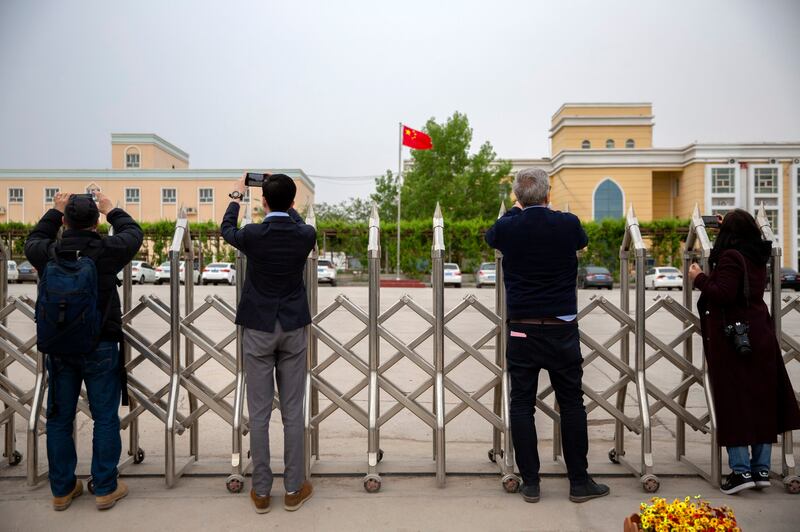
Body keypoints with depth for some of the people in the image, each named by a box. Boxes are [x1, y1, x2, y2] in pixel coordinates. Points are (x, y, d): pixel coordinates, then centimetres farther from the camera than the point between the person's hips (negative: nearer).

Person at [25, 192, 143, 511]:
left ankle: (62, 490, 27)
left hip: (58, 347, 3)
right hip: (100, 347, -3)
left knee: (59, 419, 15)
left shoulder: (47, 253, -6)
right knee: (105, 418, 8)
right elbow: (134, 233, 6)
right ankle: (105, 489, 16)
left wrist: (55, 211, 27)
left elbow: (33, 240, 20)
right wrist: (111, 210, 20)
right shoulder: (106, 251, -14)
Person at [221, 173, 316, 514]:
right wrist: (283, 197, 28)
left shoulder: (252, 234, -11)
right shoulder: (305, 235, -8)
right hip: (293, 329, 1)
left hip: (258, 330, -1)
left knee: (259, 414, 8)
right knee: (293, 412, 8)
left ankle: (261, 492, 18)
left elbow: (226, 230, 14)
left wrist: (236, 196, 28)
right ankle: (293, 489, 19)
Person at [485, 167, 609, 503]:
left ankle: (530, 483, 14)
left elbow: (490, 236, 20)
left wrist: (517, 209, 33)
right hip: (562, 330, 0)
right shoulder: (568, 224, -5)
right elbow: (582, 241, 19)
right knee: (571, 404, 10)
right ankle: (579, 482, 20)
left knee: (521, 405, 8)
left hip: (522, 331, 0)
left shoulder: (508, 228, -5)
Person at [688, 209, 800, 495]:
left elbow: (723, 294, -22)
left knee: (733, 404, -2)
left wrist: (700, 278, -7)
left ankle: (741, 469, -1)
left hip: (732, 340, -7)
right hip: (760, 336, 8)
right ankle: (761, 468, 19)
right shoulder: (758, 257, 10)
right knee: (762, 401, 11)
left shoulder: (730, 256, -13)